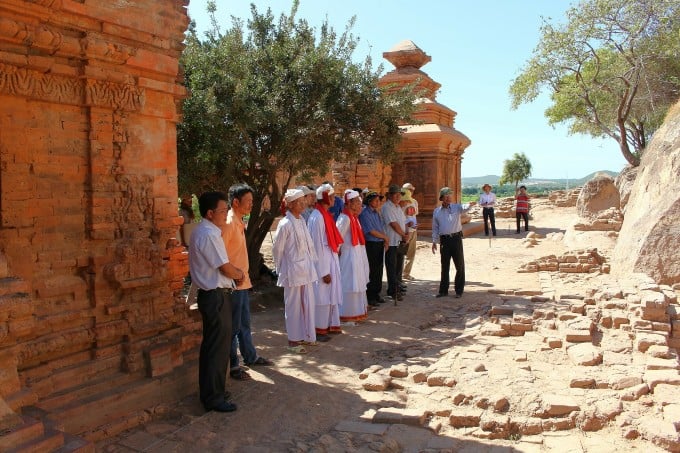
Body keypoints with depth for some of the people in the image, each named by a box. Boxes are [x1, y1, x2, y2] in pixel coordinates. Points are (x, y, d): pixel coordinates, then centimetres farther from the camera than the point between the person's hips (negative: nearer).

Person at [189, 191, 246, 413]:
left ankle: (210, 391, 31)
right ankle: (214, 398, 10)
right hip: (216, 296, -11)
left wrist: (235, 272, 4)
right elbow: (226, 268, -18)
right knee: (218, 347, -1)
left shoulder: (203, 231, 13)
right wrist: (240, 273, 2)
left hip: (211, 294, 11)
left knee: (211, 345, 19)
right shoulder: (209, 235, -20)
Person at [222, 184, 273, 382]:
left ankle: (250, 356, 35)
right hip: (233, 284, -9)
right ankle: (232, 366, 14)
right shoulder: (228, 223, -18)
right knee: (233, 327, 2)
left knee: (245, 323, 21)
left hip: (243, 282, 9)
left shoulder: (239, 223, 11)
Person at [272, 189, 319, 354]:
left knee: (308, 303, 12)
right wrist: (281, 270, 1)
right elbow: (277, 249, -8)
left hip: (306, 268, 7)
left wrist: (310, 263, 9)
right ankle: (293, 341, 16)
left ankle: (306, 336, 27)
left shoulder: (301, 220, 6)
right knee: (294, 306, 4)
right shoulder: (285, 224, -15)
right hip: (293, 270, -7)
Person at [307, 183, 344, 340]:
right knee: (323, 296, 1)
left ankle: (331, 325, 28)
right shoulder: (317, 217, -19)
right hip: (323, 262, -9)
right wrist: (324, 271, -19)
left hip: (331, 260, 9)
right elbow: (318, 246, -20)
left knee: (332, 294, 16)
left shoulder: (325, 214, 9)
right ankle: (320, 329, 13)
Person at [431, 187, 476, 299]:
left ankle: (459, 290, 15)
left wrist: (470, 204, -47)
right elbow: (435, 228, 12)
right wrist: (434, 242, 9)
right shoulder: (436, 211, 7)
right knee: (444, 266, 10)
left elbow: (464, 208, -24)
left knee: (459, 265, 3)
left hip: (456, 238, -2)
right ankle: (443, 290, 20)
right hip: (444, 240, 2)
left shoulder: (456, 207, 0)